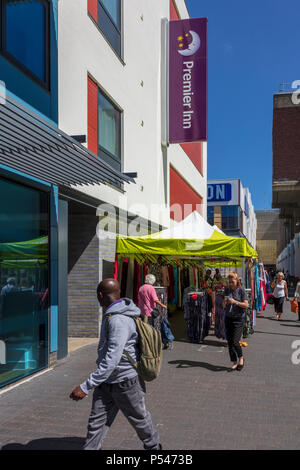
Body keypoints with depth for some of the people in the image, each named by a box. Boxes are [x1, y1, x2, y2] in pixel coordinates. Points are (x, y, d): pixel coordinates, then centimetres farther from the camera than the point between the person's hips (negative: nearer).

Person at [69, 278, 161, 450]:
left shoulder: (119, 320, -29)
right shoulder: (111, 315, 4)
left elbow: (112, 360, -34)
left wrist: (86, 386, -34)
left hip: (126, 381, -8)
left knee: (139, 418, 14)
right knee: (97, 420, 5)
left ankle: (154, 446, 38)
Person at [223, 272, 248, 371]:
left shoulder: (241, 290, -5)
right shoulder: (227, 290, 8)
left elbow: (246, 305, -11)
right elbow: (224, 306, 12)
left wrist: (235, 302, -23)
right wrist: (225, 302, -11)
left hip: (238, 319, -5)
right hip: (228, 318, 5)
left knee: (235, 342, -12)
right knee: (230, 342, 4)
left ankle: (241, 358, 15)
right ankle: (234, 363, 16)